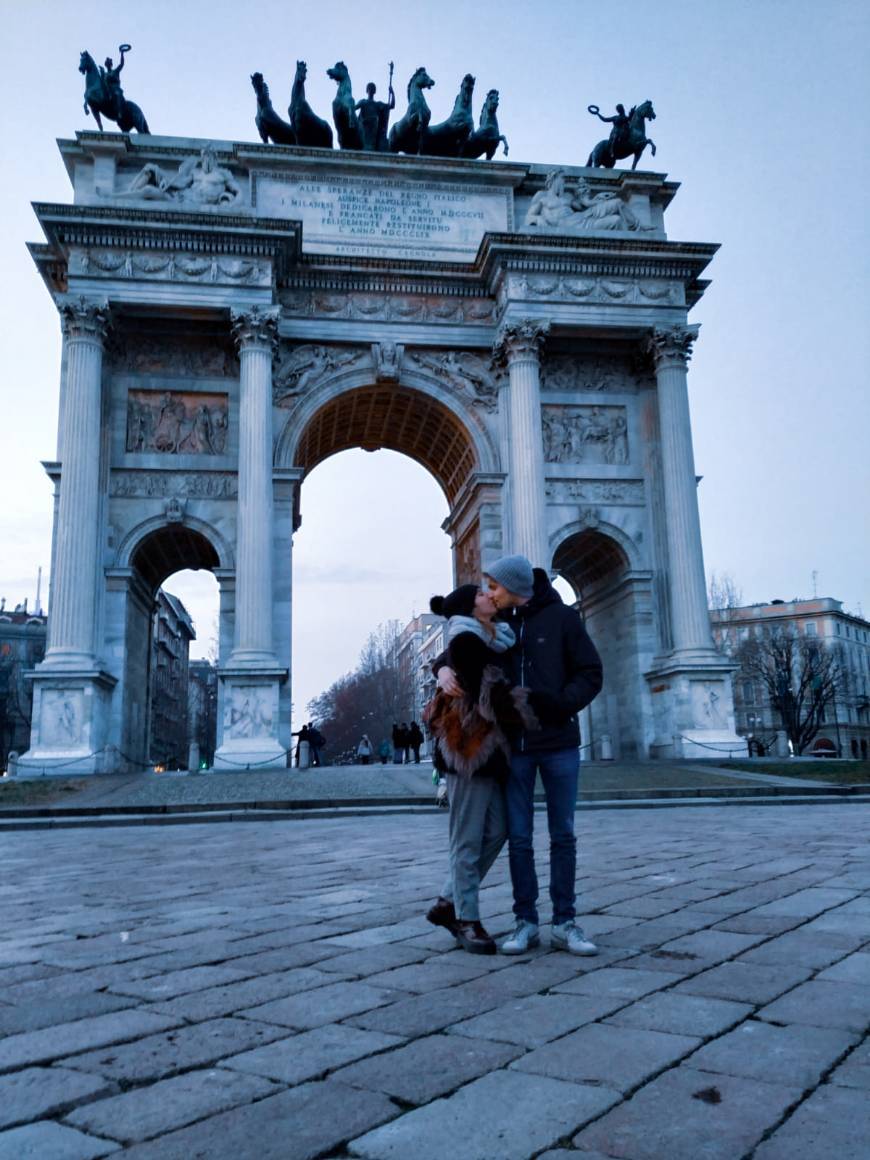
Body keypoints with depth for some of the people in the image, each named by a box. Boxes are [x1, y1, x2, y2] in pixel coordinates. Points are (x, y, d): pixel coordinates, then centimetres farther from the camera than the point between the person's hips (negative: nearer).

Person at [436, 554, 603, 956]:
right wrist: (444, 668, -7)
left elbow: (591, 675, -3)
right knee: (519, 838, 4)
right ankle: (526, 922, 15)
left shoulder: (562, 618, -2)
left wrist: (559, 704, -20)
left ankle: (564, 923, 15)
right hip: (514, 747, 2)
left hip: (560, 745, -2)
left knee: (563, 836, 6)